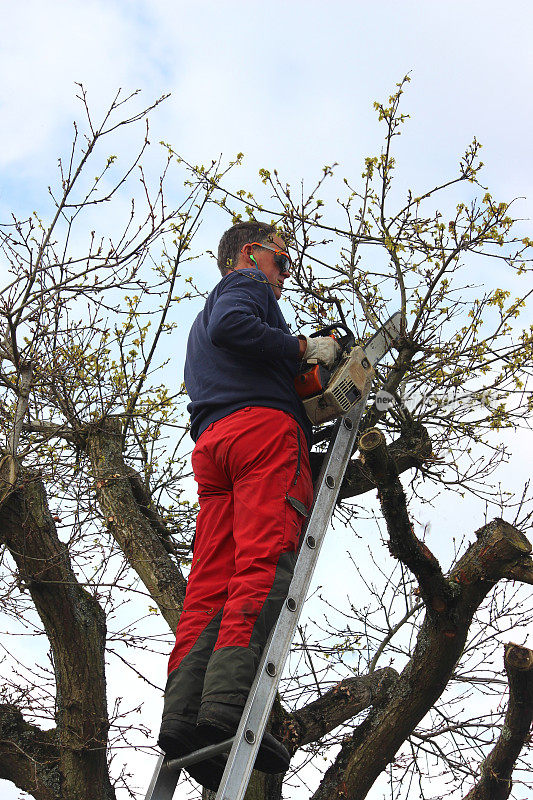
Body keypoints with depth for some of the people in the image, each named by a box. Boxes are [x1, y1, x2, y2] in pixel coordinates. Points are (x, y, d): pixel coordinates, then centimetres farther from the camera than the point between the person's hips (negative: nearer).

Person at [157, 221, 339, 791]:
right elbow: (229, 327, -9)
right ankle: (229, 702, -39)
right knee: (267, 563, -22)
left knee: (211, 585, -7)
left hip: (210, 439, 8)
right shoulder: (244, 285, 15)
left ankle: (182, 712, -24)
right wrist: (303, 347, -1)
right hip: (265, 423, -8)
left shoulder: (201, 317, 41)